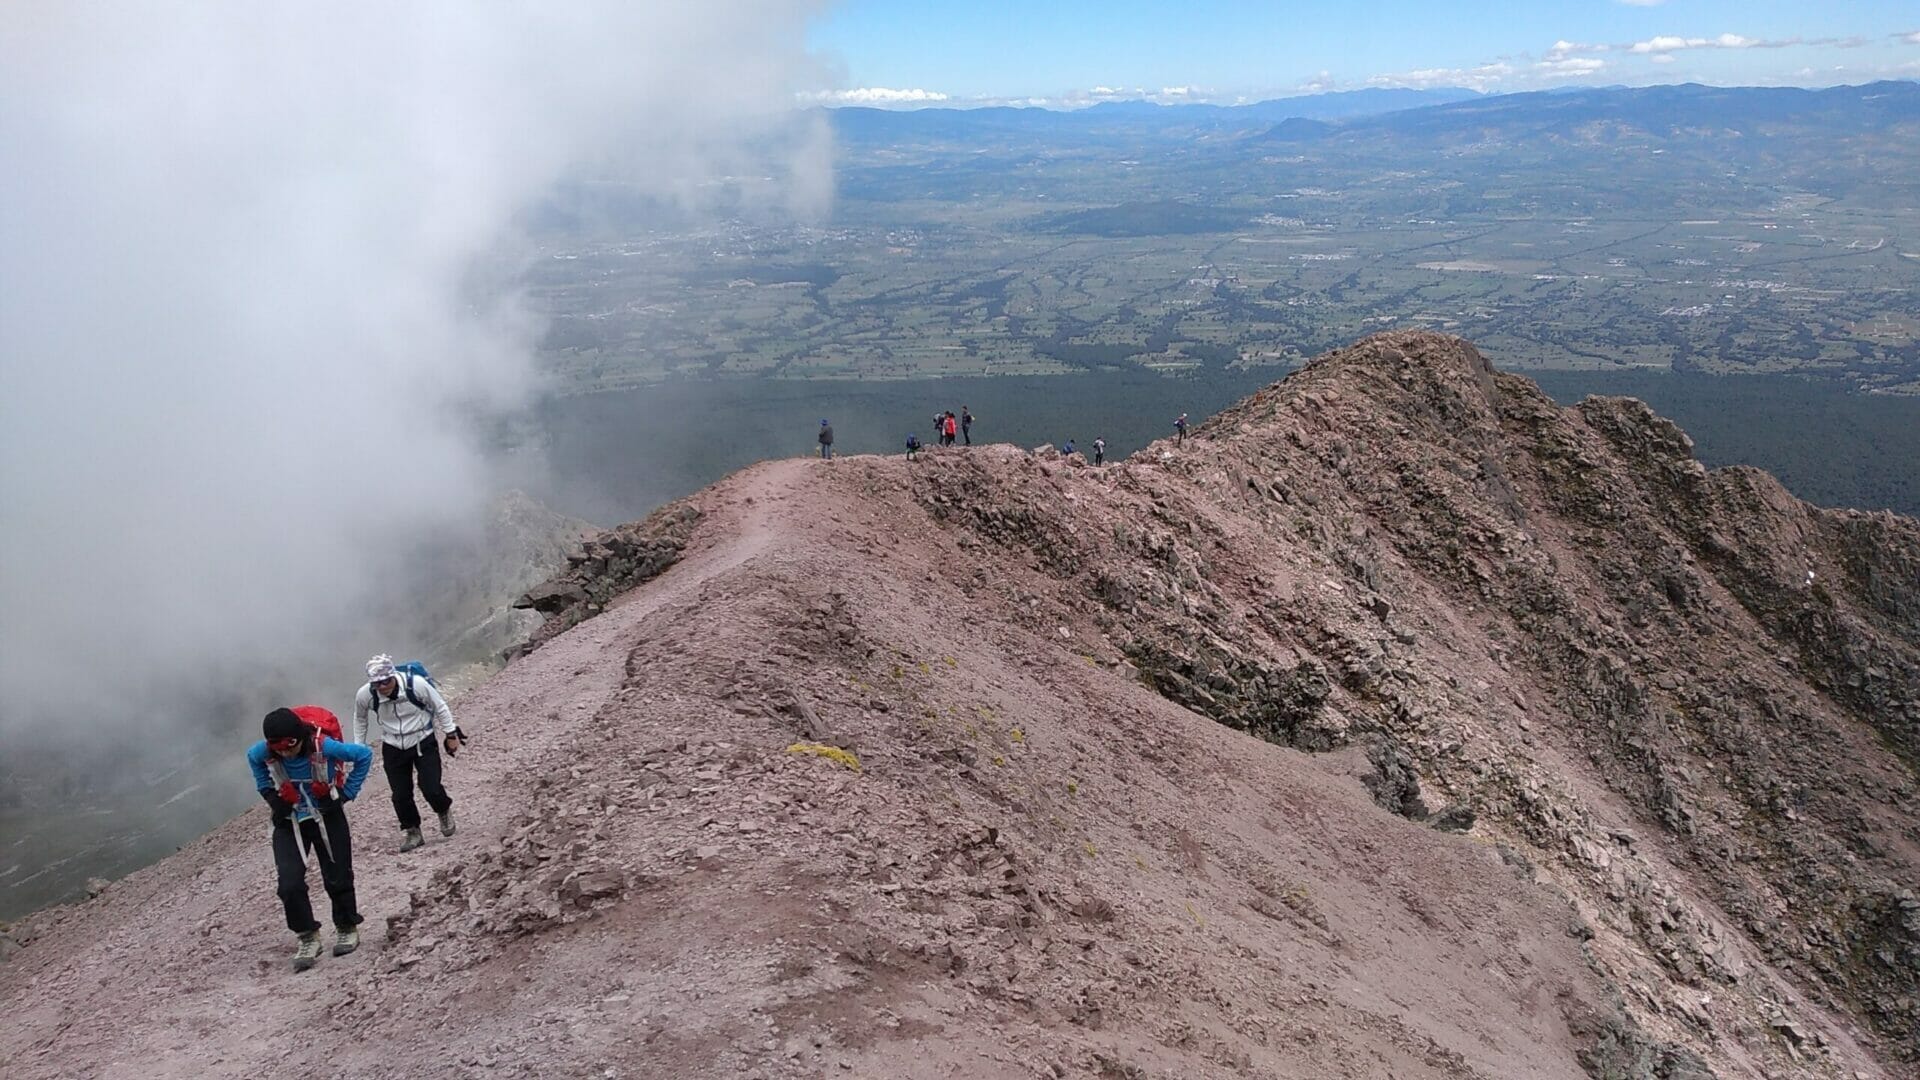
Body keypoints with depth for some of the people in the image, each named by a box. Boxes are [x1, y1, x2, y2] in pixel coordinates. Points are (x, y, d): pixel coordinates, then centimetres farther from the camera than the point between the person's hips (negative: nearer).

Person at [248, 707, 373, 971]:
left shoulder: (322, 746, -28)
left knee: (337, 878, 7)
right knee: (289, 884, -10)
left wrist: (347, 792, -11)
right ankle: (308, 937, 9)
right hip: (288, 822, 2)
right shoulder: (261, 753, -21)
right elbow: (252, 758, 7)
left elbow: (364, 755, -13)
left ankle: (347, 928, 31)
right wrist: (270, 794, 0)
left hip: (327, 818, -2)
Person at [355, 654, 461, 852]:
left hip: (424, 743, -2)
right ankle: (412, 831, 23)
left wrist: (451, 735, -4)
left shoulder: (416, 684, -27)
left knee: (431, 789, -9)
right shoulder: (364, 695, -19)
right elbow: (360, 718, 6)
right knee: (401, 795, 0)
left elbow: (440, 708, -9)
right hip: (393, 749, 2)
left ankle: (444, 810, 24)